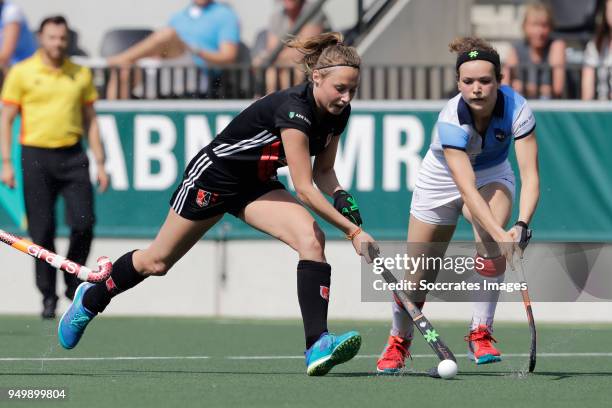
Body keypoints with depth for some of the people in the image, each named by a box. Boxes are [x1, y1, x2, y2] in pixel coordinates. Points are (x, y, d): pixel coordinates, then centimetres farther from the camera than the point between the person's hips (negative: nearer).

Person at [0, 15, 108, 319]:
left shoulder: (81, 75, 10)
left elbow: (90, 121, 15)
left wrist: (100, 163, 10)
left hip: (72, 156, 2)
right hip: (36, 155, -2)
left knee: (83, 223, -8)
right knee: (42, 231, -2)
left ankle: (73, 281, 15)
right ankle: (48, 295, 9)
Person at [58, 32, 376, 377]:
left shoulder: (338, 111, -11)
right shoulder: (294, 110, -35)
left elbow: (323, 171, 5)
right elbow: (303, 189, -36)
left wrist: (343, 199, -15)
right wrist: (353, 232, -36)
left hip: (257, 185, 6)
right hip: (213, 177, -6)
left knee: (312, 239, -22)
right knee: (156, 262, 11)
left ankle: (318, 346, -30)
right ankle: (90, 299, 41)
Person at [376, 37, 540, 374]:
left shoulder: (516, 108, -30)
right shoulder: (451, 120, -36)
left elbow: (530, 175, -32)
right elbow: (467, 191, -42)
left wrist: (522, 225, -47)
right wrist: (501, 237, -52)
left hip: (493, 175, 1)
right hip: (442, 180, -1)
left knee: (490, 246, -31)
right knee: (417, 278, 6)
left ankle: (481, 334, -18)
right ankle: (398, 340, 36)